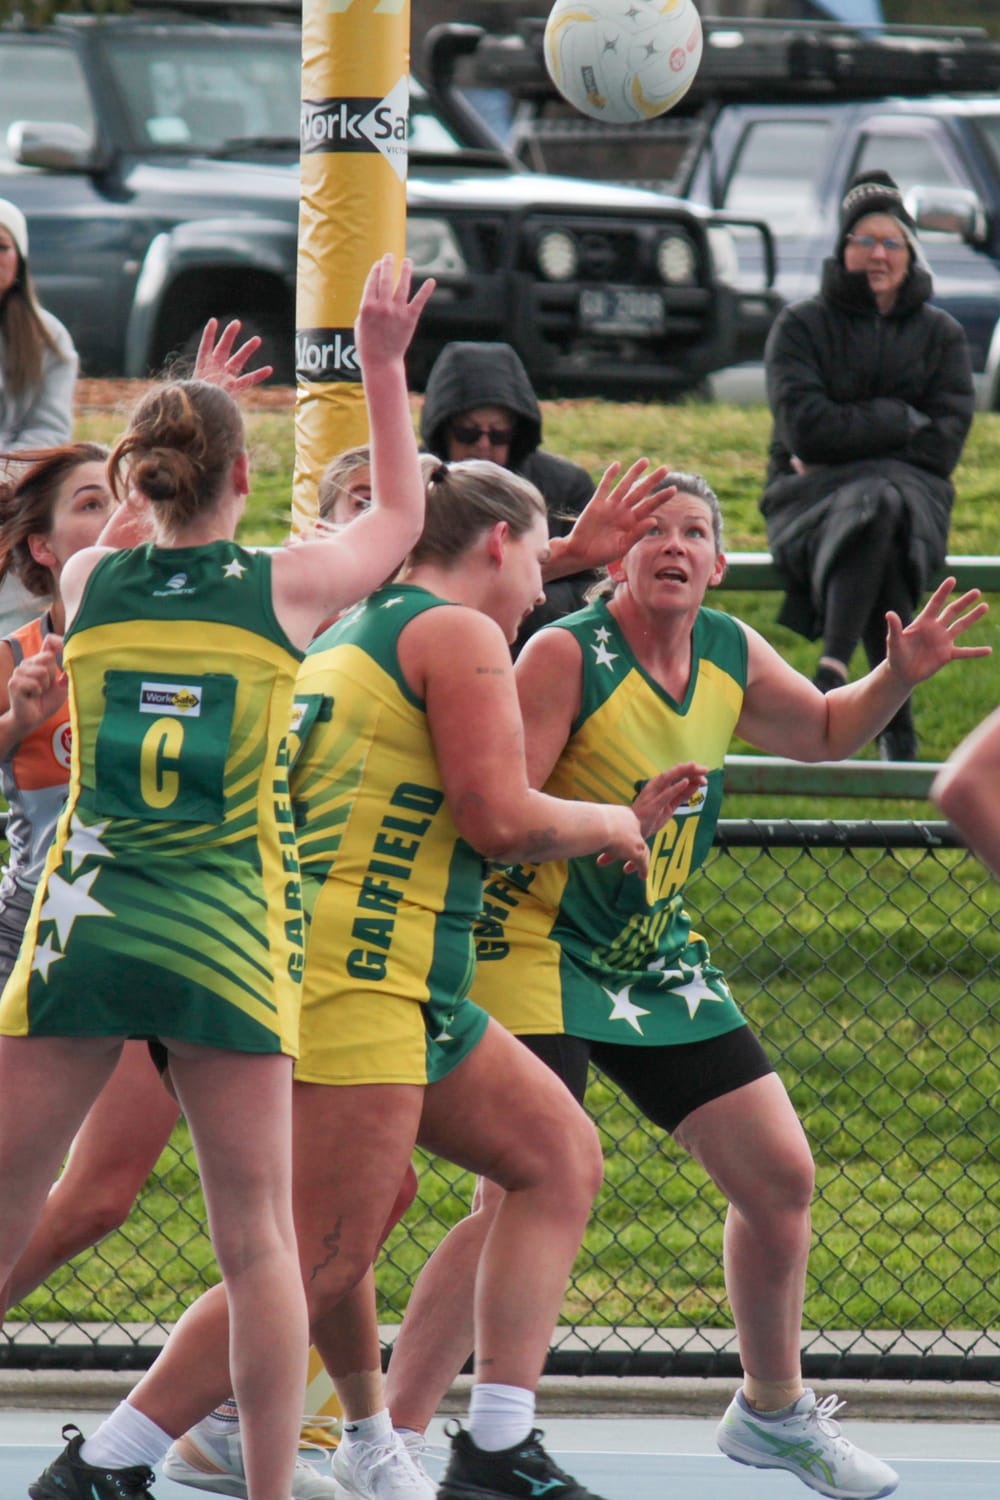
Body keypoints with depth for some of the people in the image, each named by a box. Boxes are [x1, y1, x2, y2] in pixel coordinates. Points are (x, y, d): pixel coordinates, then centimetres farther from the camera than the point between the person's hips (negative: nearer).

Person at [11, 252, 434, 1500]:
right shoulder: (285, 587, -3)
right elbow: (400, 517, 18)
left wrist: (179, 420, 33)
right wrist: (383, 363, 25)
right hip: (231, 934, -1)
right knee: (256, 1239, 4)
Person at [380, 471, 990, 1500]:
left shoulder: (730, 654, 1)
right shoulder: (566, 654, -19)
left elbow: (821, 732, 21)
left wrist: (898, 677, 2)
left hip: (655, 957, 7)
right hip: (536, 949, -7)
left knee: (780, 1177, 10)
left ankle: (774, 1413, 31)